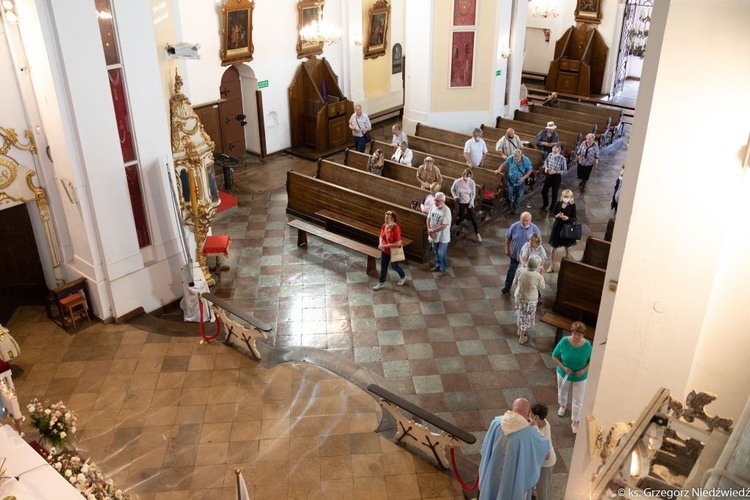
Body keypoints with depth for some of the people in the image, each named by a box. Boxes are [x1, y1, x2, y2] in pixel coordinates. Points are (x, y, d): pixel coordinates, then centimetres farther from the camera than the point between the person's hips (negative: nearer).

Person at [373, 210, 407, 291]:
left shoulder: (396, 228, -29)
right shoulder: (384, 225, -8)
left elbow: (398, 243, -28)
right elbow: (381, 236, 8)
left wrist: (386, 245, -27)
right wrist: (381, 244, -12)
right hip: (385, 250, 6)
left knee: (394, 266, 15)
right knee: (383, 267, 15)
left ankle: (403, 277, 44)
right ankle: (381, 283, 30)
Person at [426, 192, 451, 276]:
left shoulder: (446, 211, -26)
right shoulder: (433, 207, -5)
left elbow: (444, 226, -28)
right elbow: (428, 219, 3)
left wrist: (432, 231, -21)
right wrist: (430, 231, -11)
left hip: (442, 236, -6)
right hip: (434, 235, 6)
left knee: (441, 253, 8)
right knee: (436, 252, 22)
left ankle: (443, 269, 27)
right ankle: (438, 265, 42)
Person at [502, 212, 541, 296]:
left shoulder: (534, 228, -17)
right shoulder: (514, 226, -17)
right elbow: (508, 238, -3)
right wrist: (507, 249, 1)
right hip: (515, 253, 0)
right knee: (511, 270, 12)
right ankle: (507, 287, 27)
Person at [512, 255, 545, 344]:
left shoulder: (520, 270, -17)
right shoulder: (537, 276, -27)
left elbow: (514, 283, -2)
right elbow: (542, 287, -7)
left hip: (519, 296, 4)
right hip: (530, 300, -4)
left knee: (520, 314, 27)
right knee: (526, 317, 15)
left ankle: (520, 330, 48)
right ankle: (522, 338, 28)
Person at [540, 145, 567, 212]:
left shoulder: (562, 158, -21)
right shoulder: (550, 155, -7)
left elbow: (564, 170, -15)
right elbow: (546, 161, 14)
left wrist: (555, 172, -25)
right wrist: (546, 167, -6)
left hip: (557, 177, -5)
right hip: (549, 175, 5)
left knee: (554, 193, 10)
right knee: (544, 191, 12)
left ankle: (552, 208, 30)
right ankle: (545, 204, 40)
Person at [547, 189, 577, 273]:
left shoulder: (572, 205, -12)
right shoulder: (558, 203, -6)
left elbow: (574, 218, -10)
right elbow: (553, 213, 4)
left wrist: (567, 218, -29)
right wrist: (557, 216, -19)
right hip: (557, 227, 2)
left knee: (567, 247, 15)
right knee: (554, 247, 7)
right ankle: (551, 266, 17)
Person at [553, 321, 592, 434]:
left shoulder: (587, 345, -23)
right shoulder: (564, 341, -24)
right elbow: (554, 357, -12)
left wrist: (584, 370, -24)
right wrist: (563, 367, -25)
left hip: (580, 377, -1)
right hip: (563, 374, 1)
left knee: (578, 400, 10)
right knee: (562, 392, 27)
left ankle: (574, 422, 31)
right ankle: (563, 406, 60)